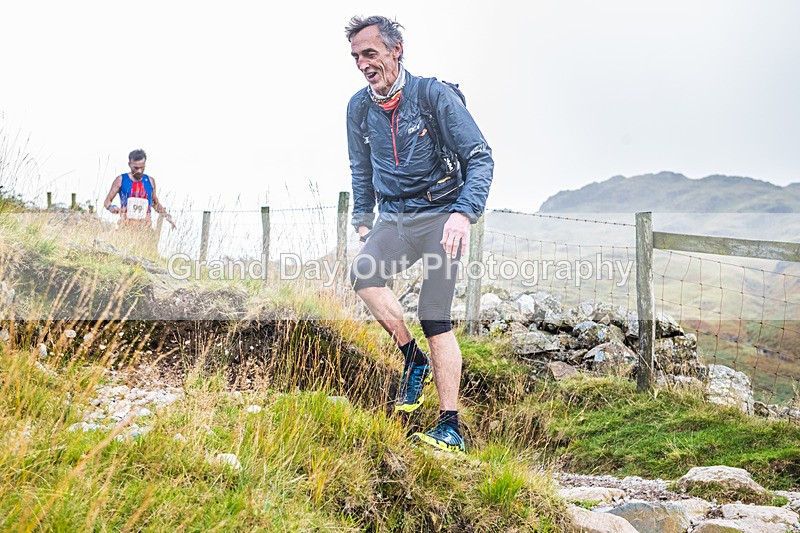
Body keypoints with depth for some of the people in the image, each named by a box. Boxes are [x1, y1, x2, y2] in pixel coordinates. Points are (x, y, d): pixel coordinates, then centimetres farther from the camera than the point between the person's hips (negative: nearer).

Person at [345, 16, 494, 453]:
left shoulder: (434, 95, -9)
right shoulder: (359, 107, 7)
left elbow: (480, 158, -10)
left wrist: (464, 213, -24)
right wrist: (362, 220, 16)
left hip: (440, 215, -4)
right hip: (393, 218, 5)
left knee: (435, 320, -11)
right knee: (363, 274, -26)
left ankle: (451, 429, -7)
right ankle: (414, 360, -7)